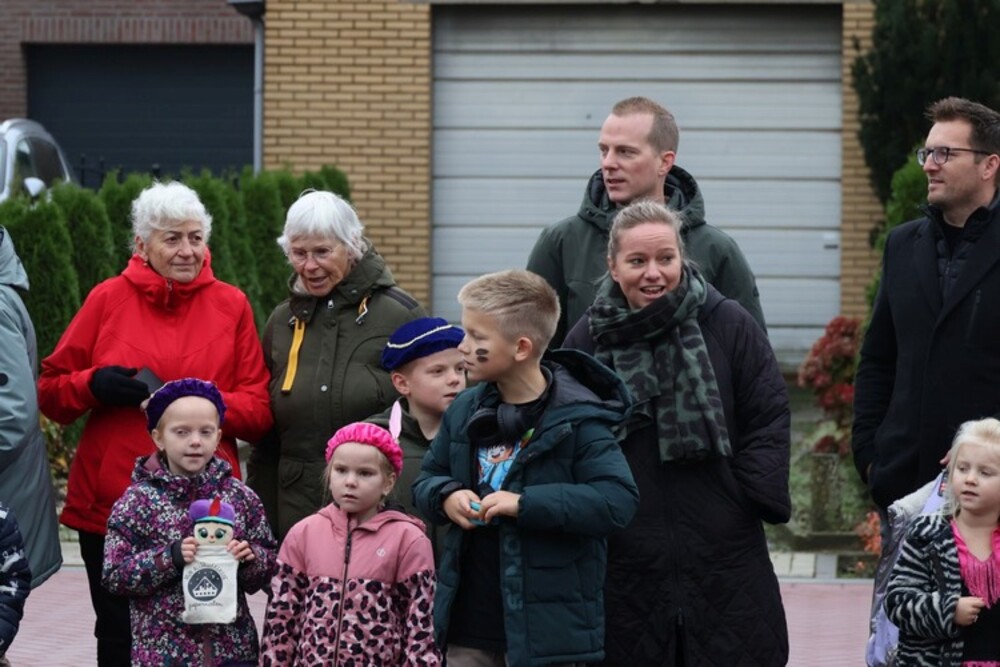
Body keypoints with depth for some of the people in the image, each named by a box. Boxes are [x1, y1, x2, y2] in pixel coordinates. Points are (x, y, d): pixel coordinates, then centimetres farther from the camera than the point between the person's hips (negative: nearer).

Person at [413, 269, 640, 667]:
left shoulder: (577, 419, -12)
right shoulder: (465, 411, 6)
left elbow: (618, 500, -21)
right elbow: (427, 478, 19)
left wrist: (526, 504, -26)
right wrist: (446, 497, -6)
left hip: (545, 629, -6)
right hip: (469, 623, 6)